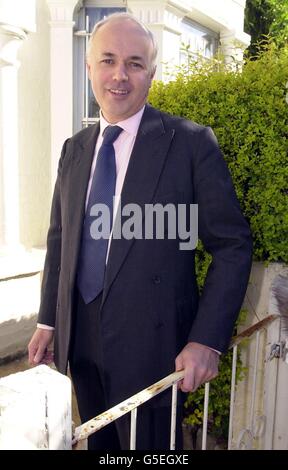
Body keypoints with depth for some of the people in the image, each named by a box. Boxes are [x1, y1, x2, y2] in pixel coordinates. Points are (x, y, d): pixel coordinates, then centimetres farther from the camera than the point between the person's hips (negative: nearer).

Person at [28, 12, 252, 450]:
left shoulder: (192, 142, -10)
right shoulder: (74, 149, 7)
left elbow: (233, 244, -10)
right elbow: (59, 239, 12)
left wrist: (207, 339, -17)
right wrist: (47, 320, 11)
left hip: (150, 344, -5)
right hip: (80, 341, 6)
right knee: (99, 443, 23)